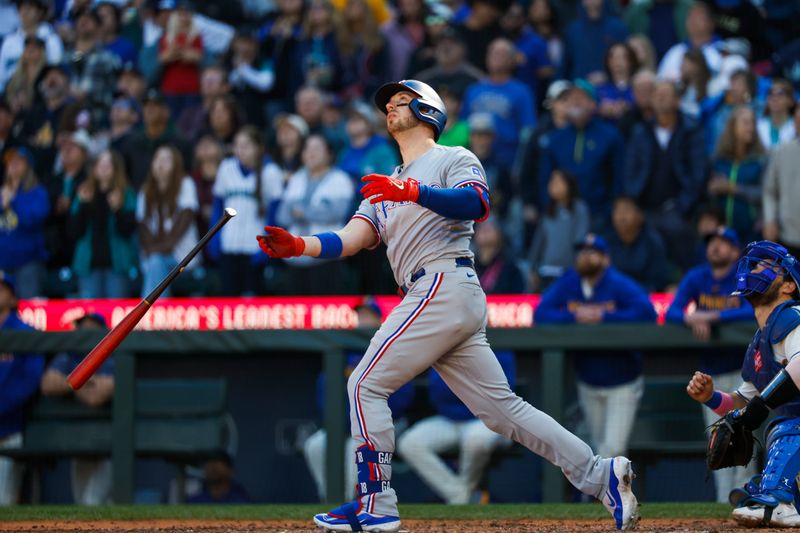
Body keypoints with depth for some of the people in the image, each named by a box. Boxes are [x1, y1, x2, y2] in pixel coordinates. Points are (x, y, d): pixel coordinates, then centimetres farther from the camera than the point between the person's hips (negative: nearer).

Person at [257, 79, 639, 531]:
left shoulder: (454, 159, 6)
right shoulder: (387, 187, 30)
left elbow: (477, 204, -17)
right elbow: (349, 240, 15)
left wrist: (413, 192, -30)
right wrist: (298, 246, -3)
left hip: (445, 285, -8)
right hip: (444, 298, 8)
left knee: (366, 385, -8)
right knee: (503, 408, 3)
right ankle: (600, 474, 2)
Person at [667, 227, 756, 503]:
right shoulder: (695, 278, 2)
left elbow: (755, 311, -26)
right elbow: (672, 312, -6)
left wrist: (712, 316, -31)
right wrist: (692, 319, -29)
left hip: (741, 369, -4)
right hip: (710, 371, 4)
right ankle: (723, 502, 10)